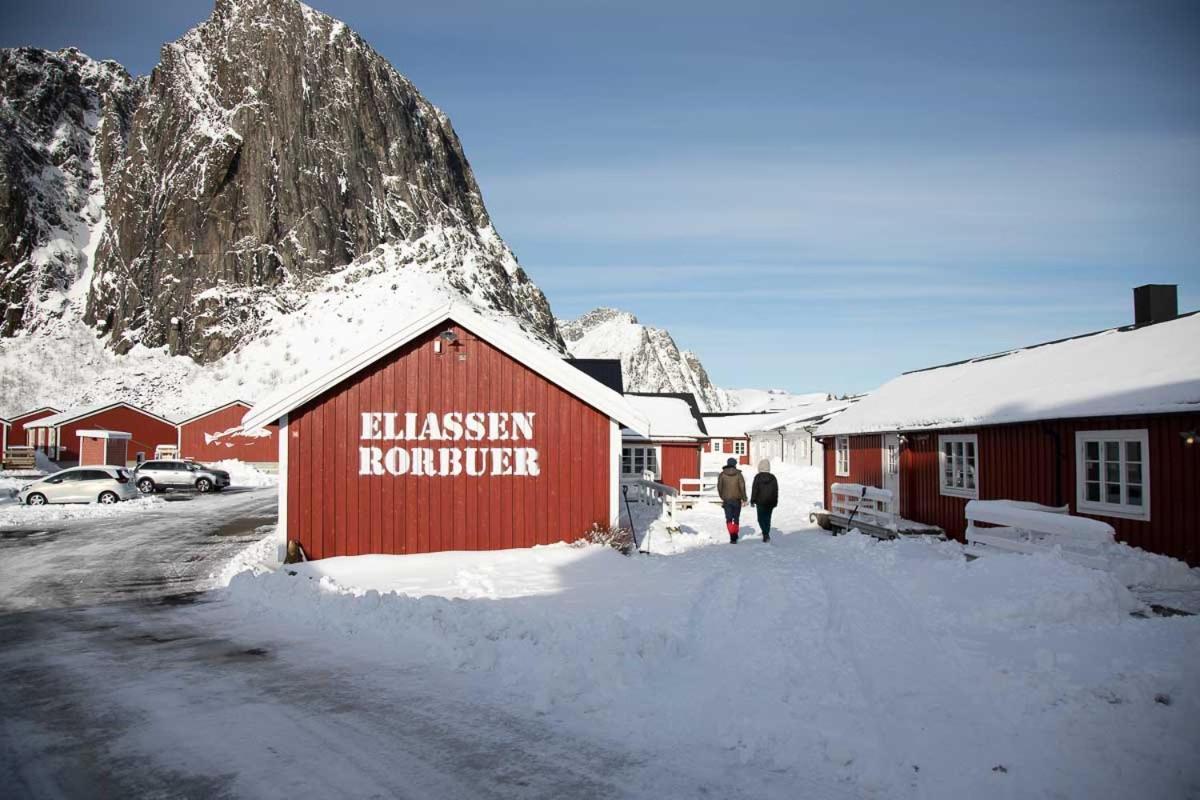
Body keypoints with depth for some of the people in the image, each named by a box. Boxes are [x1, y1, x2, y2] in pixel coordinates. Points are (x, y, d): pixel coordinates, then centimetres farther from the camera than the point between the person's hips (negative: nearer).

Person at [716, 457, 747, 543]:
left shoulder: (722, 474, -2)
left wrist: (722, 497, 16)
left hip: (726, 500, 0)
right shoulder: (738, 474, -5)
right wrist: (744, 499, -2)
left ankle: (732, 536, -18)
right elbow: (742, 486, -8)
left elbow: (719, 487, 0)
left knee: (729, 519, 1)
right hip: (737, 500, 0)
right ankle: (735, 536, 23)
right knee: (736, 518, 15)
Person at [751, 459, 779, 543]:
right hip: (770, 502, 3)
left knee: (761, 518, 4)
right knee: (767, 518, 13)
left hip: (760, 501, -3)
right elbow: (776, 490, 7)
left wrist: (752, 500, -1)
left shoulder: (758, 477, -8)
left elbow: (754, 489, -8)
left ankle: (766, 534, -14)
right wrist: (775, 502, 16)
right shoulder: (772, 477, 2)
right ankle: (766, 535, 13)